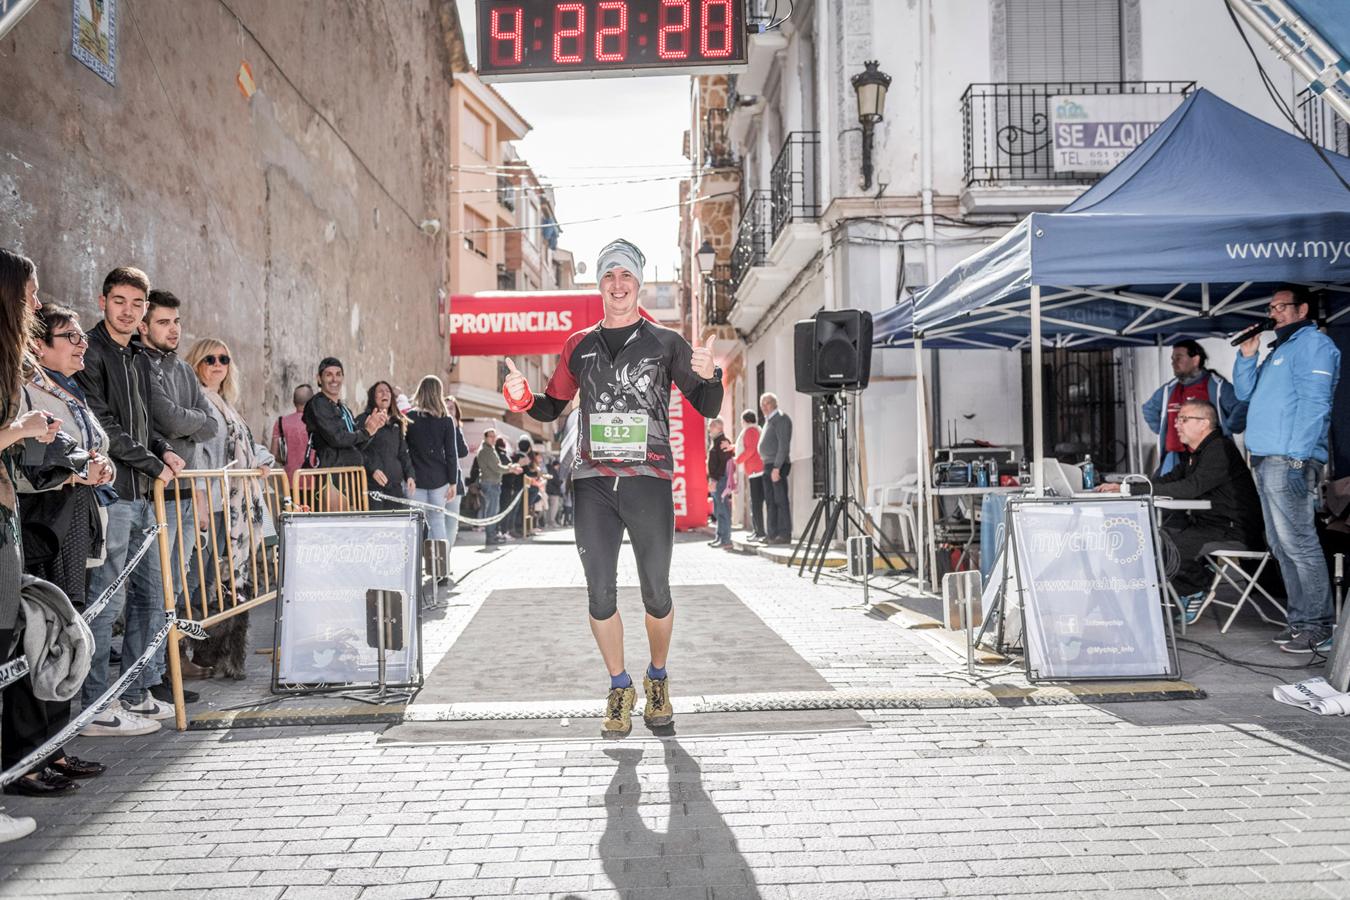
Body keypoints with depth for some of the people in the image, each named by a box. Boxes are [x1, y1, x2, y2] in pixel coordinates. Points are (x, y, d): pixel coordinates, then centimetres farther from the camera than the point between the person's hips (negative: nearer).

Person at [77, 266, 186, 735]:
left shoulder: (141, 359, 19)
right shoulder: (90, 352, -7)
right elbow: (101, 426, -14)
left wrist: (164, 449, 6)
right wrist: (153, 464, -10)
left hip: (143, 494, 9)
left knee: (151, 595, 12)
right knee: (107, 599, -5)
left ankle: (136, 695, 22)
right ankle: (97, 708, 3)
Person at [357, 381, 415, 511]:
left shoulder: (397, 423, 21)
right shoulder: (363, 420, 4)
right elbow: (357, 450, -6)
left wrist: (409, 475, 7)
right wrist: (372, 469, -18)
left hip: (395, 484, 5)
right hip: (373, 483, -5)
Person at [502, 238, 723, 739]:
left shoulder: (665, 343, 6)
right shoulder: (579, 346, 13)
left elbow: (708, 408, 4)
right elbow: (552, 409, 21)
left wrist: (709, 376, -17)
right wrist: (521, 399, 0)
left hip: (649, 481, -2)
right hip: (593, 482, 2)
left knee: (656, 592, 2)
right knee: (600, 593, 1)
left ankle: (657, 679, 26)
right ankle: (619, 687, 19)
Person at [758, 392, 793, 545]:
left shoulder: (781, 419, -11)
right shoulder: (769, 420, 19)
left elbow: (784, 446, -18)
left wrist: (776, 467, -22)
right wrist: (768, 464, 12)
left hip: (778, 465, -9)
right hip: (769, 464, 9)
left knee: (781, 500, -8)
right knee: (770, 501, 9)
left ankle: (785, 534, -6)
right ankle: (772, 534, 14)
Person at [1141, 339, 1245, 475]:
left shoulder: (1217, 385, -1)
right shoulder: (1169, 389, 16)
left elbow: (1241, 408, -10)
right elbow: (1149, 409, 32)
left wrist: (1224, 431, -8)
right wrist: (1161, 431, 21)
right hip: (1175, 457, 5)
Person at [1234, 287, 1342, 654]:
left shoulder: (1313, 343, -4)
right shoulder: (1279, 349, 24)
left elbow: (1313, 403, -15)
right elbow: (1245, 392, 26)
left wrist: (1298, 457, -22)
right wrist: (1247, 356, 11)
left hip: (1290, 460, -10)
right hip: (1266, 461, 10)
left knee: (1298, 544, -10)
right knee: (1281, 546, 11)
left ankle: (1318, 628, -5)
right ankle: (1300, 620, 17)